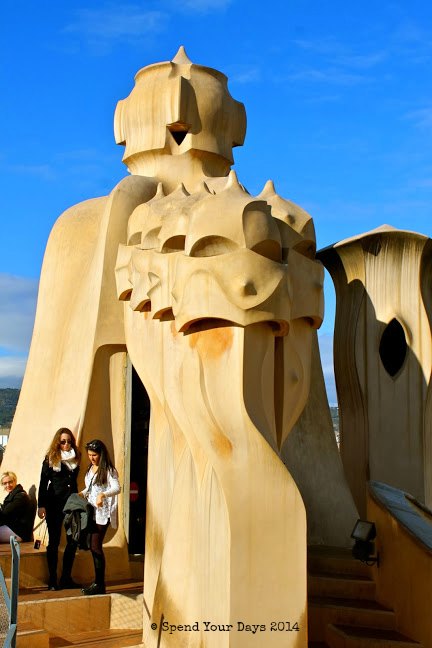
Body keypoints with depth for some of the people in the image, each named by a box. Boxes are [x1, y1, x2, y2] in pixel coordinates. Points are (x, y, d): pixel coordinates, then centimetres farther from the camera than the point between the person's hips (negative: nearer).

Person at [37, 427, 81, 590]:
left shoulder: (75, 457, 6)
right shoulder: (50, 459, -4)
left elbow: (74, 481, 11)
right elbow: (43, 483, -4)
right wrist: (41, 505, -9)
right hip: (54, 505, -3)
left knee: (73, 541, 2)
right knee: (54, 542, 2)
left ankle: (66, 578, 14)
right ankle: (52, 580, 9)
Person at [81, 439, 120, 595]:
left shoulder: (109, 470, -10)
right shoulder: (91, 469, 15)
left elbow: (117, 488, -22)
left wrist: (103, 494, -40)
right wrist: (82, 493, 4)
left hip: (103, 512, -8)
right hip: (91, 511, 8)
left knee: (96, 546, -9)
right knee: (92, 547, 9)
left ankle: (100, 585, -2)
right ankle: (97, 582, 19)